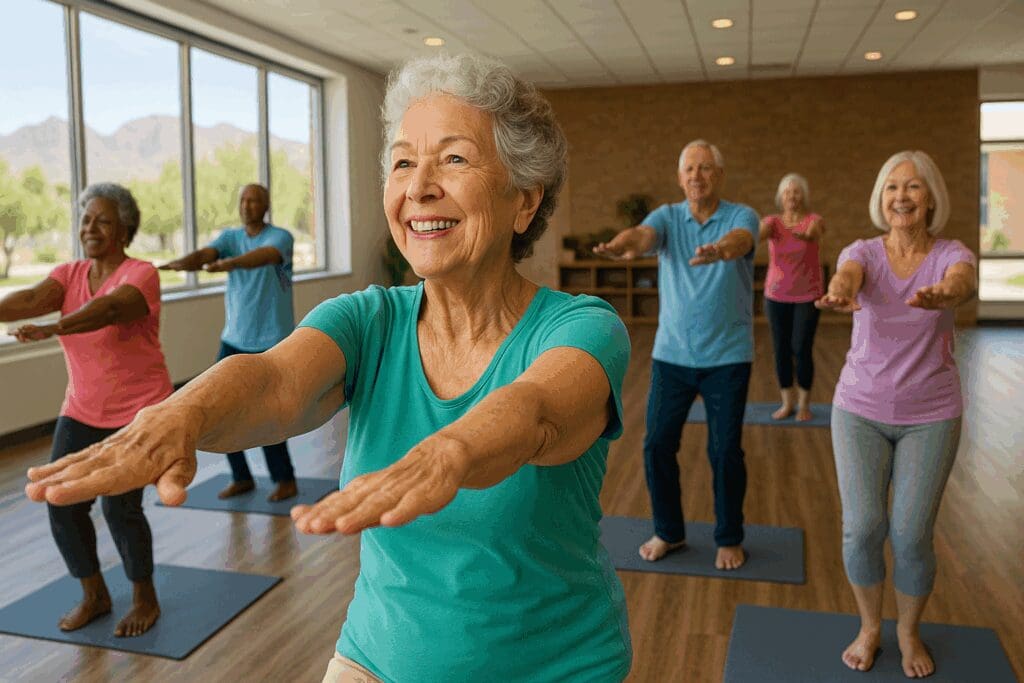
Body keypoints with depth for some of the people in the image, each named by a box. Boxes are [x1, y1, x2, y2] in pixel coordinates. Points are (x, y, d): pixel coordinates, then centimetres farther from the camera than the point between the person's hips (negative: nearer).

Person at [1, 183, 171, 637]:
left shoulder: (141, 274, -13)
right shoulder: (69, 274, 4)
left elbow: (109, 308, -34)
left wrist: (52, 329, -50)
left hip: (139, 410, -6)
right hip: (82, 411, 6)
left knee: (119, 504, -9)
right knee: (63, 500, 0)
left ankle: (145, 598, 15)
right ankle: (94, 595, 23)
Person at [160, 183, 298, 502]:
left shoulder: (280, 237, -8)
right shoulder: (230, 236, 6)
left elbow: (263, 256, -31)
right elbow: (205, 254, -14)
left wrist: (229, 263, -50)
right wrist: (180, 263, -37)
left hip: (271, 342, -5)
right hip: (234, 339, 6)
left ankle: (286, 481, 15)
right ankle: (242, 478, 22)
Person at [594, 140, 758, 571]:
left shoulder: (741, 217, -5)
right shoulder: (667, 217, 1)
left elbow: (740, 240, -29)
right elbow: (643, 234, -22)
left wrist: (719, 250, -54)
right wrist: (620, 245, -48)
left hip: (727, 357, -2)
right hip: (671, 354, 2)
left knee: (725, 451, 3)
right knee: (657, 444, 3)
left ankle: (729, 538, 25)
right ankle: (668, 532, 24)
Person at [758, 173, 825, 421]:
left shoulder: (813, 220, -7)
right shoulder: (773, 221, -3)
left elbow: (816, 231, -31)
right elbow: (758, 233, -25)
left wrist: (806, 234, -55)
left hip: (807, 296, -2)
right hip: (776, 296, 2)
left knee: (802, 349, -3)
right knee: (781, 349, 6)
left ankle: (804, 403, 14)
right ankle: (787, 403, 20)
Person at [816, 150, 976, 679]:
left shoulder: (950, 254, -8)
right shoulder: (864, 252, -6)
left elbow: (964, 283, -33)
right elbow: (846, 275, -31)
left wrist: (944, 294, -59)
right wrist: (839, 294, -57)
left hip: (930, 417, 0)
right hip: (860, 410, 0)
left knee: (911, 535, -2)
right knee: (862, 528, -6)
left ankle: (909, 631, 27)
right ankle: (869, 627, 22)